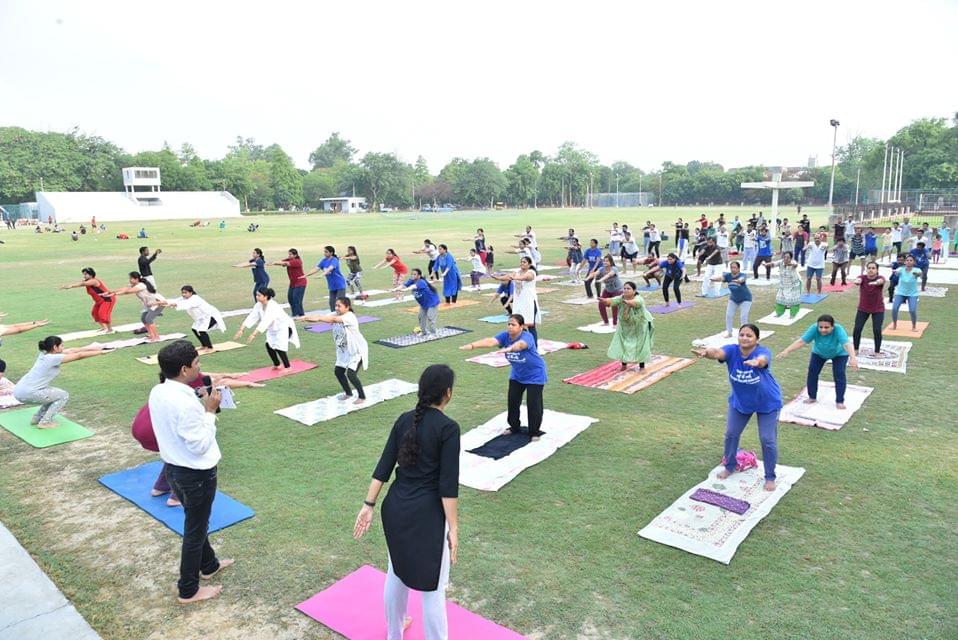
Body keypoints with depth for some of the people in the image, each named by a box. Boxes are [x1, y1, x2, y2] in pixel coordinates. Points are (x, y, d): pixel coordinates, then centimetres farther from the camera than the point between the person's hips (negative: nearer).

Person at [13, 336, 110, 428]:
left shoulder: (45, 354, 9)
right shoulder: (53, 358, -16)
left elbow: (72, 351, 13)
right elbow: (79, 356, -10)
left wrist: (95, 348, 15)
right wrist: (100, 352, -1)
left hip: (20, 391, 9)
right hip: (27, 394, -9)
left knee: (55, 394, 24)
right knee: (64, 396, 4)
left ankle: (37, 418, 25)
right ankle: (45, 422, 5)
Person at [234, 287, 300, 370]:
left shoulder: (273, 307, -35)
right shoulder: (258, 305, -9)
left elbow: (265, 322, -42)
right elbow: (251, 317, -12)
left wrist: (254, 334, -46)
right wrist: (241, 329, -21)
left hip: (285, 327, -8)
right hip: (273, 328, 8)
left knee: (278, 346, -19)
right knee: (269, 345, 1)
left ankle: (287, 367, -2)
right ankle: (276, 365, 22)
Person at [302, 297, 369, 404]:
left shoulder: (350, 316, -26)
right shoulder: (336, 314, -4)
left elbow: (334, 319, -43)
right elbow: (322, 316, -18)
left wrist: (318, 319, -53)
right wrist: (307, 317, -35)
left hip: (357, 351, -8)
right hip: (344, 351, 8)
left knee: (351, 374, -14)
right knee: (338, 371, 8)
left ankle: (362, 396, 6)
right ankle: (348, 393, 31)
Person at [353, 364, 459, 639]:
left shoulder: (404, 420, 1)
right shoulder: (448, 428, -17)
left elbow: (384, 467, 2)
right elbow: (448, 484, -17)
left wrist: (368, 506, 8)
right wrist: (453, 528, -11)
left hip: (395, 508, 7)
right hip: (427, 514, -7)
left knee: (397, 571, 27)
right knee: (432, 586, 10)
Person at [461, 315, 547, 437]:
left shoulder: (527, 337, -32)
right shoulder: (505, 336, -17)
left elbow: (520, 344, -56)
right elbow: (491, 341, -34)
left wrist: (509, 349, -78)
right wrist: (472, 345, -52)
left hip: (534, 374, -6)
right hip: (517, 374, 6)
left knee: (533, 403, -6)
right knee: (512, 400, 9)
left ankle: (535, 432, 13)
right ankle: (515, 427, 31)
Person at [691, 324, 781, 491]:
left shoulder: (763, 352, -32)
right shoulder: (732, 350, -24)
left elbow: (762, 360, -57)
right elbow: (718, 352, -46)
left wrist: (757, 362, -83)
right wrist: (707, 352, -71)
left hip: (767, 403, -3)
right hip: (739, 401, 3)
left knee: (768, 440, 1)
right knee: (731, 434, 11)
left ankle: (770, 477, 21)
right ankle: (729, 467, 34)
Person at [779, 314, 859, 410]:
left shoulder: (838, 330, -41)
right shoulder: (814, 328, -35)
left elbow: (847, 344, -53)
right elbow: (801, 341, -40)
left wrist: (852, 357, -71)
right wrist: (787, 351, -53)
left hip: (839, 354, -2)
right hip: (819, 353, 2)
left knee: (839, 374, -12)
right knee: (812, 372, -3)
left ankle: (840, 401, 2)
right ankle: (812, 397, 15)